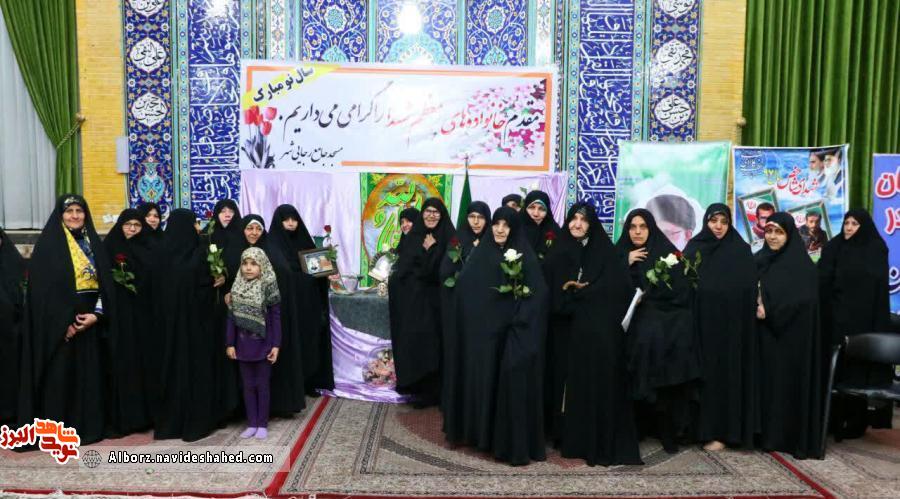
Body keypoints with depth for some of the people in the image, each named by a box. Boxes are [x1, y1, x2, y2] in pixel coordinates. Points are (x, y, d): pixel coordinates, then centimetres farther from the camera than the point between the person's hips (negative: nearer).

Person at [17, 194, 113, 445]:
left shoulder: (93, 243, 10)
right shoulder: (48, 243, -4)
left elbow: (104, 281, 7)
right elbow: (43, 287, -10)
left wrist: (97, 314, -7)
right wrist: (64, 322, -15)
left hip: (89, 321, 5)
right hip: (57, 324, -4)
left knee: (89, 373, 7)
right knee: (58, 376, -1)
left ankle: (89, 425, 17)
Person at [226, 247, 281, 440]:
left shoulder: (268, 287, -10)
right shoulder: (237, 288, 1)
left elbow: (275, 317, -8)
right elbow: (231, 317, 4)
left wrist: (276, 345, -11)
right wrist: (230, 343, 2)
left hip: (263, 344, -4)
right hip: (243, 344, 4)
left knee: (262, 385, 6)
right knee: (248, 386, 11)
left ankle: (263, 424, 17)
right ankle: (252, 424, 21)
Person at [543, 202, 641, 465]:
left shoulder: (606, 252, 4)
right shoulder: (558, 254, 11)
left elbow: (618, 287, -8)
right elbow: (549, 290, 5)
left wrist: (578, 291, -10)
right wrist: (567, 290, -13)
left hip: (599, 329, -2)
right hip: (567, 330, 3)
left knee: (599, 381, -4)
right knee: (569, 380, 3)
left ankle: (601, 442, 4)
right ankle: (570, 438, 14)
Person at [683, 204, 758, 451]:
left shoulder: (741, 250, 1)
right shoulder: (693, 248, 8)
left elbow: (750, 288, -3)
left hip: (731, 322, -2)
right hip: (701, 320, 3)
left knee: (726, 372, 0)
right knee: (702, 372, 5)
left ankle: (721, 431, 6)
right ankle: (701, 427, 16)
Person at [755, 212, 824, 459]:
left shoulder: (802, 264, -5)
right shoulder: (759, 260, 11)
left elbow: (805, 300, -14)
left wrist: (770, 309, -17)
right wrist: (756, 305, -8)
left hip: (791, 335, -5)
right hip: (764, 334, 5)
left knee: (790, 382, -2)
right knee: (766, 380, 6)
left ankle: (794, 438, 7)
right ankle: (767, 433, 14)